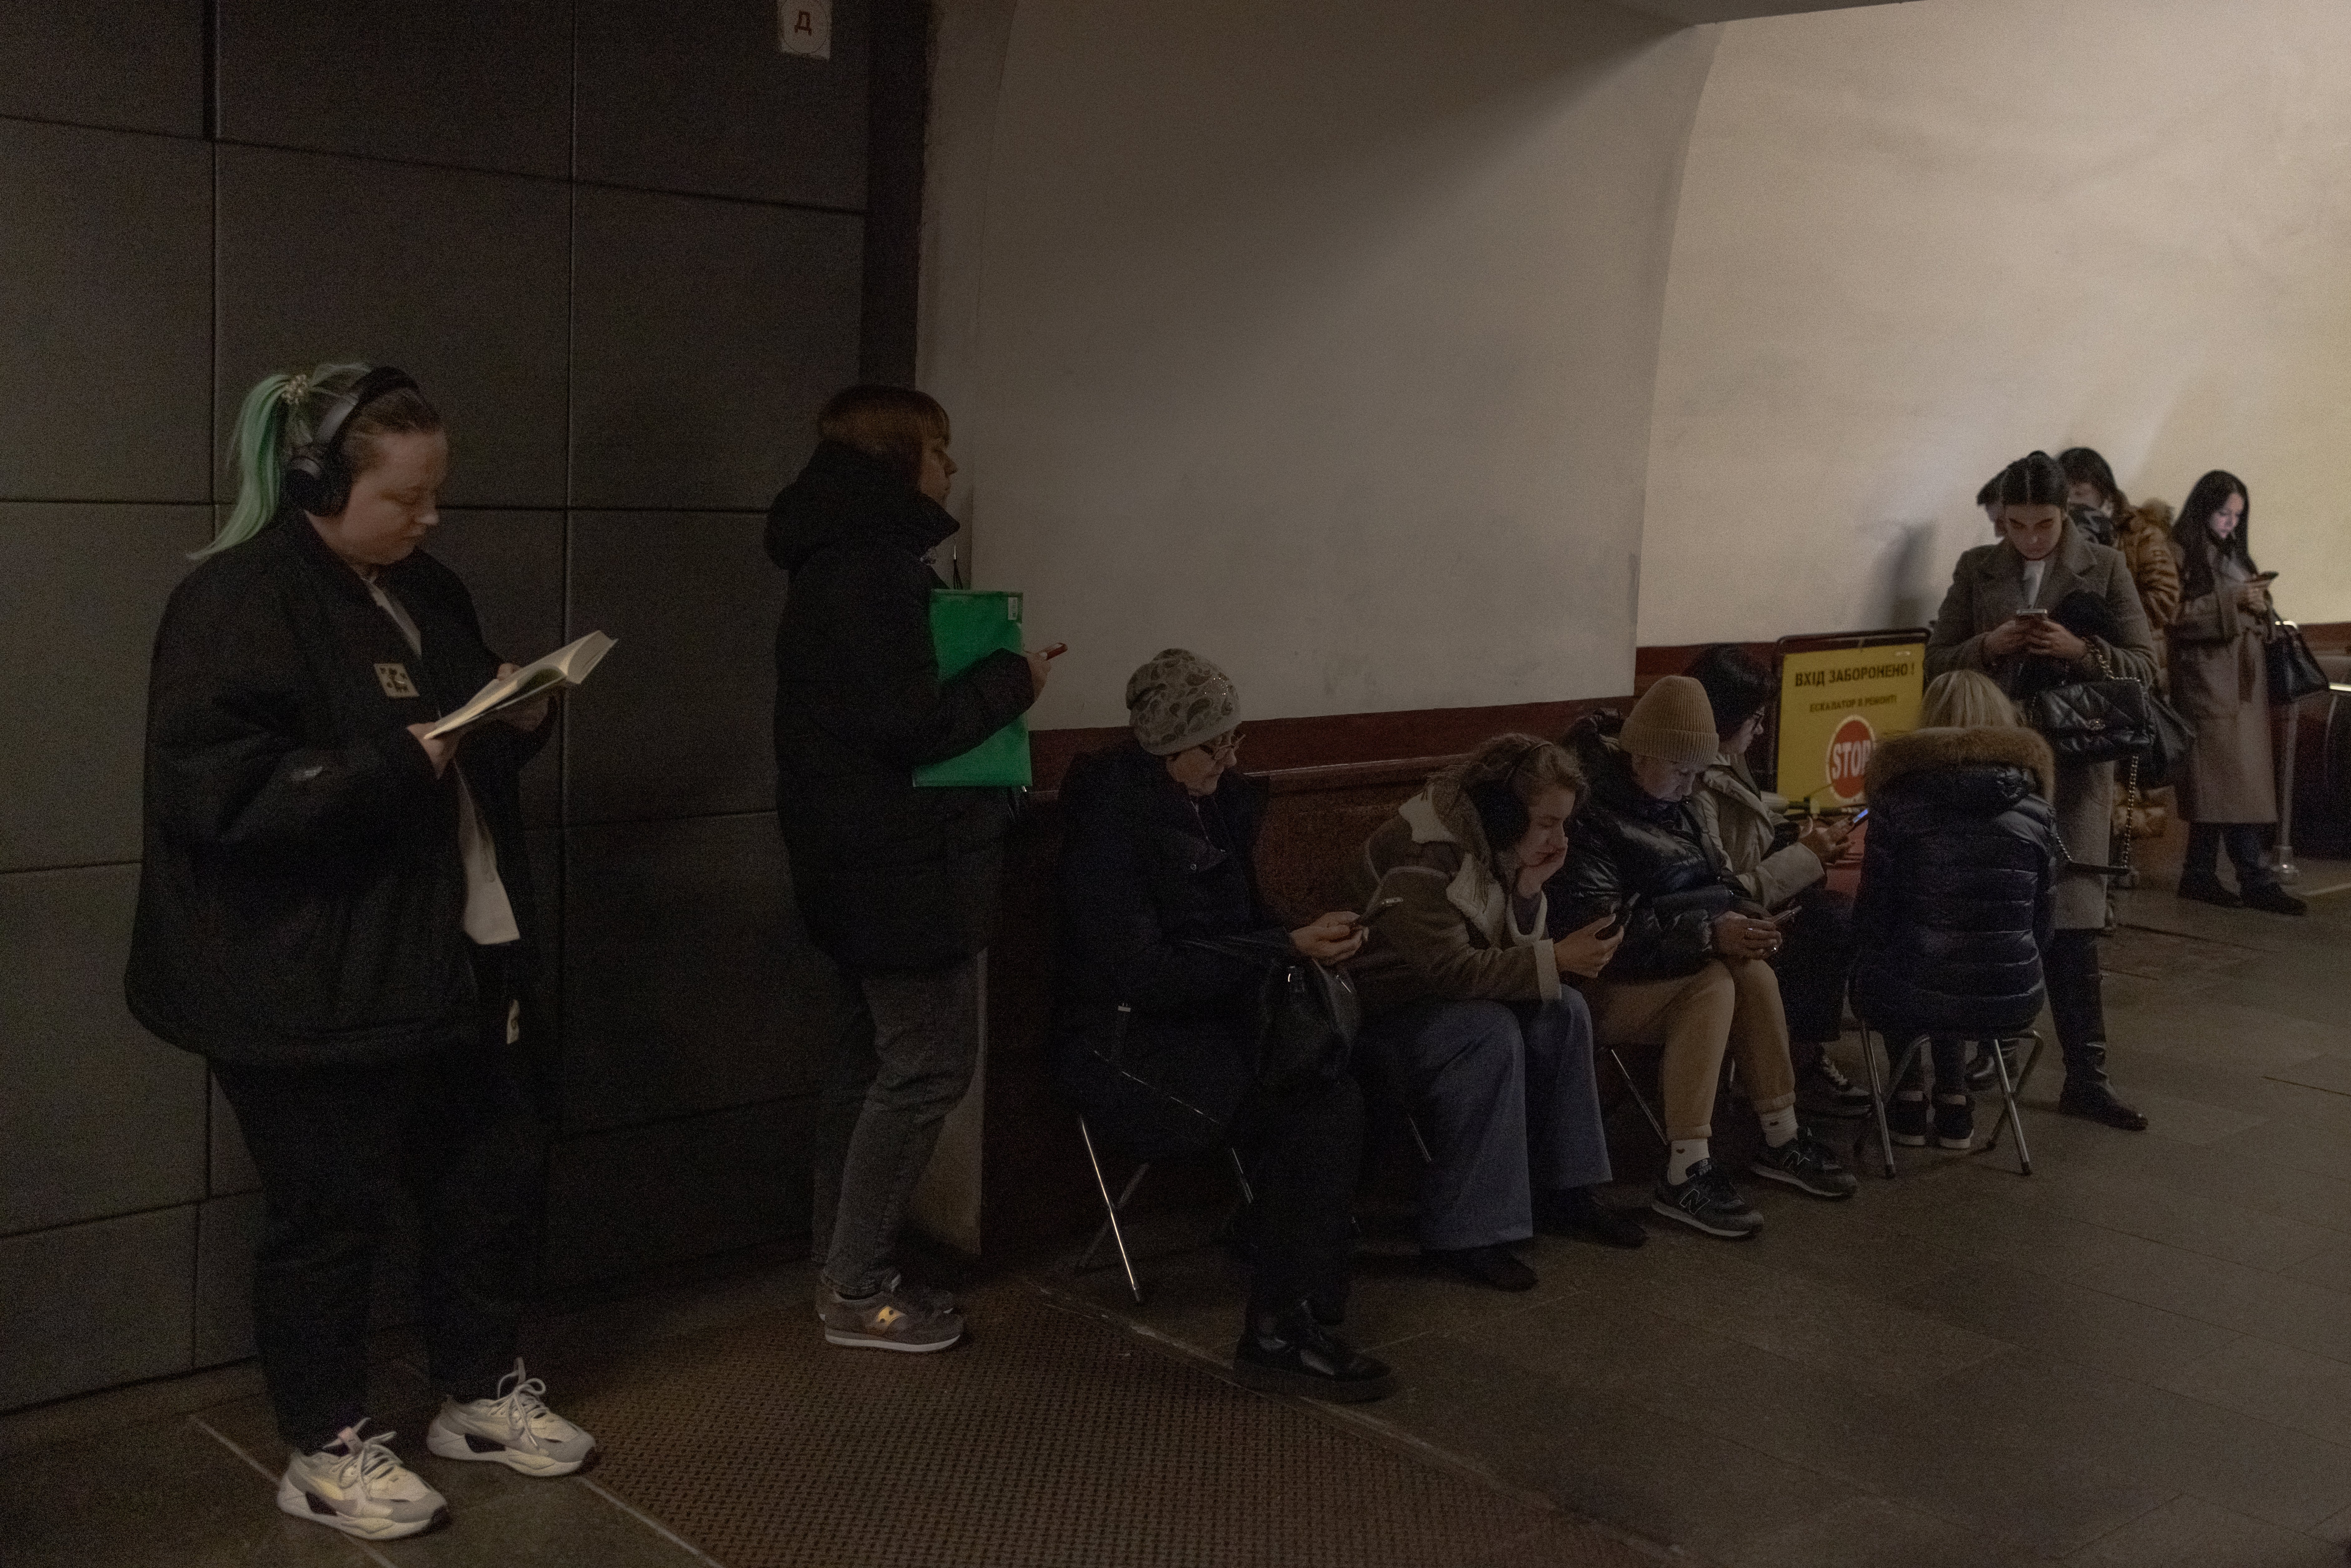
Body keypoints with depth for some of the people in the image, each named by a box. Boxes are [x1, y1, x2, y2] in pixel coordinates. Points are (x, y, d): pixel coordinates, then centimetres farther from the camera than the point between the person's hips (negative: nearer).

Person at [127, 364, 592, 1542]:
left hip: (442, 961, 9)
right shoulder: (235, 604, -16)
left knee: (499, 1171, 15)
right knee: (330, 1213, 4)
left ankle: (481, 1394, 35)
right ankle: (324, 1452, 23)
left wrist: (516, 719, 0)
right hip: (306, 988, -8)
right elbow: (222, 794, -24)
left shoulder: (424, 593, 10)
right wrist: (399, 763, -27)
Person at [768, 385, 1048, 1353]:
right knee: (929, 1061, -4)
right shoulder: (871, 573, -18)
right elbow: (908, 722, -24)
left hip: (868, 855, 11)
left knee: (877, 1052, 15)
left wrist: (987, 684, 8)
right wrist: (1013, 681, -11)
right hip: (903, 858, -11)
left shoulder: (847, 562, 14)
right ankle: (858, 1292, 4)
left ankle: (847, 1270, 24)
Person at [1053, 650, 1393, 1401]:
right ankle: (1283, 1330, -15)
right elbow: (1143, 973, -21)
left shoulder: (1220, 804, 8)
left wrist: (1307, 938, -3)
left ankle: (1287, 1327, -17)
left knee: (1335, 1095, -22)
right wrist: (1289, 948, -20)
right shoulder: (1112, 818, -15)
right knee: (1320, 1105, -24)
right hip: (1122, 1042, -7)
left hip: (1208, 1021, 7)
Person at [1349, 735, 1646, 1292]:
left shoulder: (1496, 848, 1)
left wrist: (1531, 890, -15)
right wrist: (1556, 960, -32)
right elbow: (1451, 969, -31)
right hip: (1379, 1011, -9)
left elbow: (1514, 956, 2)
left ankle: (1562, 1190, -3)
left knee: (1561, 1010, -12)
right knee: (1491, 1033, -32)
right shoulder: (1420, 856, -27)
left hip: (1439, 996, 9)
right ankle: (1463, 1234, -27)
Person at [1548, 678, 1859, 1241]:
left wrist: (1747, 917, -5)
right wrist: (1709, 935, -28)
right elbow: (1601, 927, -27)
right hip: (1599, 987, -8)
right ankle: (1685, 1177, -29)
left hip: (1663, 963, 8)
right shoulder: (1589, 814, -21)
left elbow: (1715, 878, 17)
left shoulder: (1670, 804, 7)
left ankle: (1782, 1140, -5)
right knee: (1713, 986, -29)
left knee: (1754, 973, -17)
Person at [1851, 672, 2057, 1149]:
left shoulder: (1897, 801, -8)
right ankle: (1953, 1105, 32)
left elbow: (1874, 917, -3)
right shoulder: (2036, 811, 0)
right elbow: (2043, 926, 7)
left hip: (1906, 1003, -2)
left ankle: (1911, 1103, 32)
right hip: (2011, 1006, 3)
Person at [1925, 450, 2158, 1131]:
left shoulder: (2104, 568, 2)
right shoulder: (1976, 569, 6)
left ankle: (2085, 1077, 2)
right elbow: (1936, 660, 7)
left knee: (2071, 933, -4)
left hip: (2073, 770, -2)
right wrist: (1989, 645, -12)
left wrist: (2080, 651, -17)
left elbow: (2144, 665, 1)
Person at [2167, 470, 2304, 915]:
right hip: (2208, 675, -8)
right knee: (2235, 778, -9)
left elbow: (2251, 618, 24)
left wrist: (2260, 607, 2)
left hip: (2245, 678, 8)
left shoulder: (2233, 553, 21)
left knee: (2222, 780, 5)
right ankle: (2255, 880, -8)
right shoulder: (2182, 553, -6)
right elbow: (2176, 615, -16)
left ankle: (2201, 874, 9)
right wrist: (2233, 601, -16)